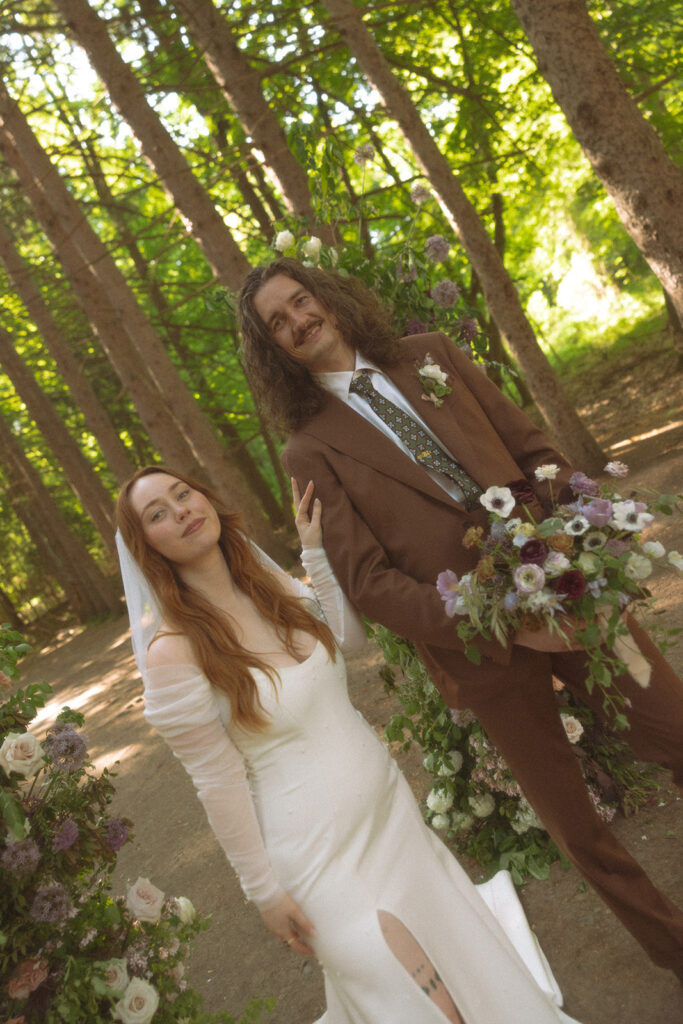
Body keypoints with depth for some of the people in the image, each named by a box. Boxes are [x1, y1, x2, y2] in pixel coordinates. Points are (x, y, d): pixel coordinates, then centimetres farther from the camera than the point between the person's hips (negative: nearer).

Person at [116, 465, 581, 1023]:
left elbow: (350, 634, 7)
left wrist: (316, 550, -3)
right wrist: (265, 892, -8)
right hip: (321, 849, -6)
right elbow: (220, 784, -16)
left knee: (464, 948, 21)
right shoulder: (172, 651, -21)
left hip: (388, 804, 6)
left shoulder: (272, 585, -3)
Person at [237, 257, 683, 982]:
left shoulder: (430, 355, 8)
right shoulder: (311, 449, -2)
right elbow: (366, 580, -8)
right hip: (483, 646, -2)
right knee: (571, 821, 12)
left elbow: (535, 450, 8)